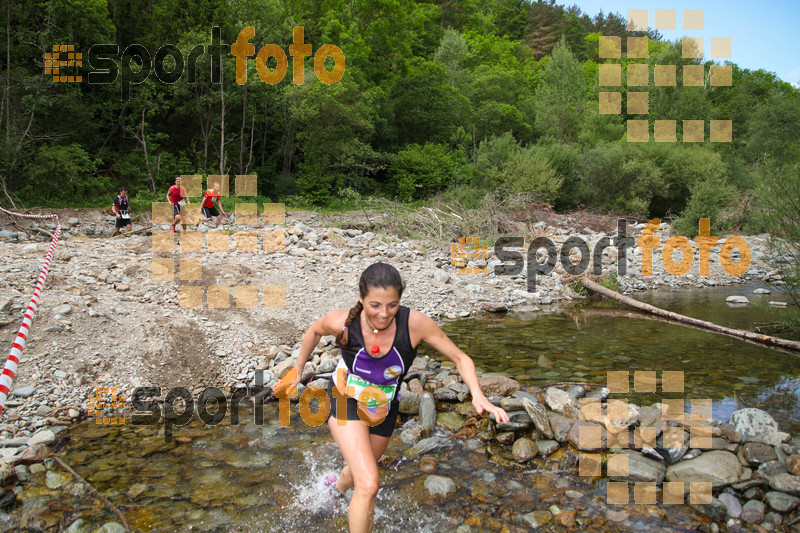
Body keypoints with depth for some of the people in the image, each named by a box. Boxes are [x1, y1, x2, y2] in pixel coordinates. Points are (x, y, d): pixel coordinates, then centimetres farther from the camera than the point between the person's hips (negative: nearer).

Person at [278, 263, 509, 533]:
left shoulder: (415, 323, -31)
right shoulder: (341, 322, -28)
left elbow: (460, 358, -21)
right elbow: (315, 330, -4)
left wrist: (478, 396, -36)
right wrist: (298, 370, 7)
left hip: (384, 408, 3)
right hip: (345, 401, -2)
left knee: (358, 472, 28)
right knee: (368, 485, -22)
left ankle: (340, 485, 67)